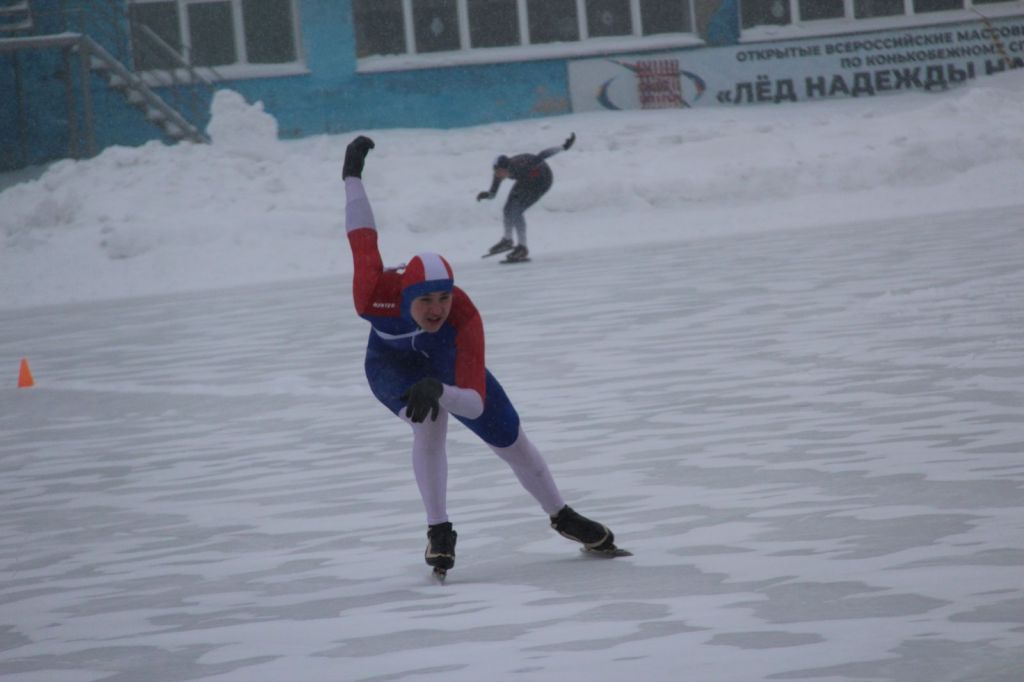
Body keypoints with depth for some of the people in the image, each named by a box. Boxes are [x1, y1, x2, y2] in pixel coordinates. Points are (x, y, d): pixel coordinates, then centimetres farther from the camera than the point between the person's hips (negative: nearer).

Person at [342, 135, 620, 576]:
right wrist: (352, 176, -12)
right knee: (429, 420, -33)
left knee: (511, 439, 10)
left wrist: (439, 390, -69)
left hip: (449, 365, 1)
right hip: (393, 364, -1)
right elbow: (363, 239, -26)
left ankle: (562, 518, 37)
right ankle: (438, 532, -21)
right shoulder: (376, 296, -43)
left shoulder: (464, 319, -44)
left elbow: (475, 403, -48)